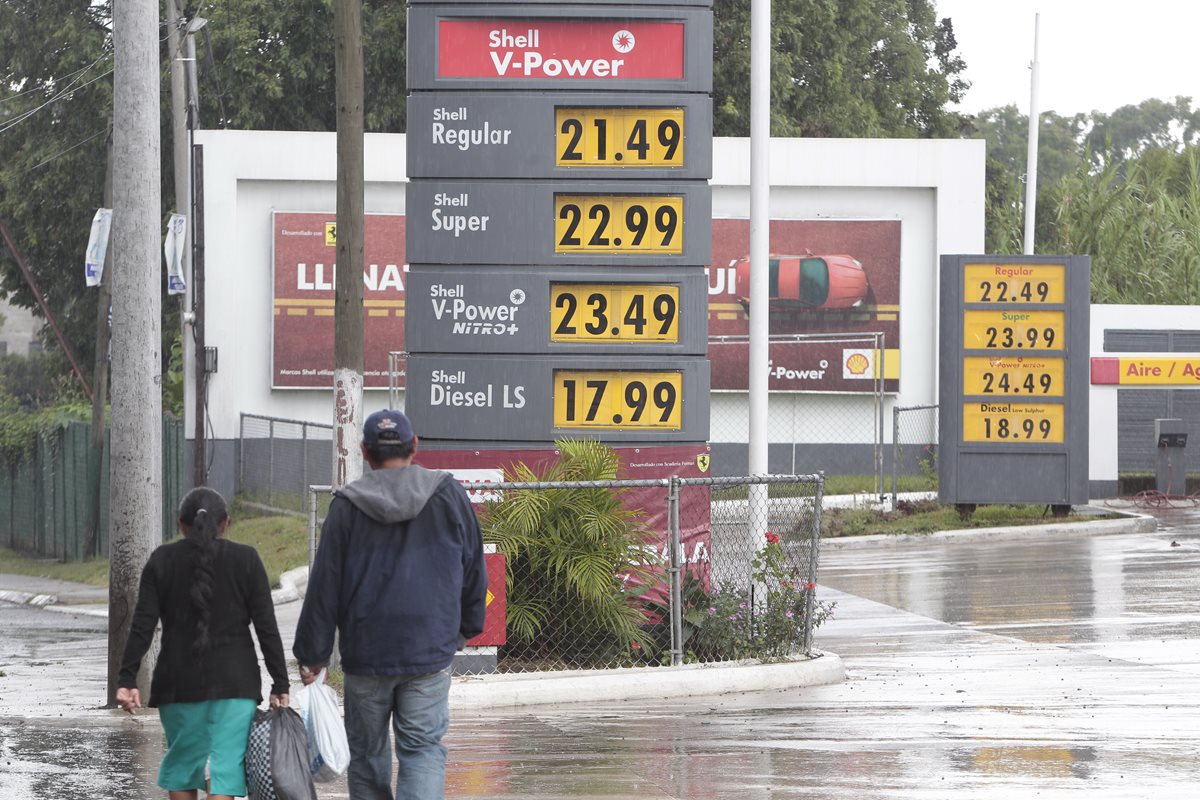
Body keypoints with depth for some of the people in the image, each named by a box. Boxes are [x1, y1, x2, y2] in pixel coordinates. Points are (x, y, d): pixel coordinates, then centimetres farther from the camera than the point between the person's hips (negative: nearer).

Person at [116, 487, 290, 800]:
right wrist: (280, 685, 1)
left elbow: (142, 626, -3)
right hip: (234, 681, -1)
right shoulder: (246, 560, 1)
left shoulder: (162, 560, 4)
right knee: (226, 766, -5)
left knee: (181, 764, 16)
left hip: (178, 682, 1)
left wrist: (127, 680, -2)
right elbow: (266, 628, -2)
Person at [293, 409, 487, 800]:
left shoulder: (347, 506, -3)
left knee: (367, 754, 12)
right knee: (423, 750, -1)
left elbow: (324, 587, -2)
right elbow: (474, 571, 11)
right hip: (430, 650, 0)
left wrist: (312, 653, 5)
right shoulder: (449, 495, 2)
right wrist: (468, 626, 27)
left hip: (365, 652, 0)